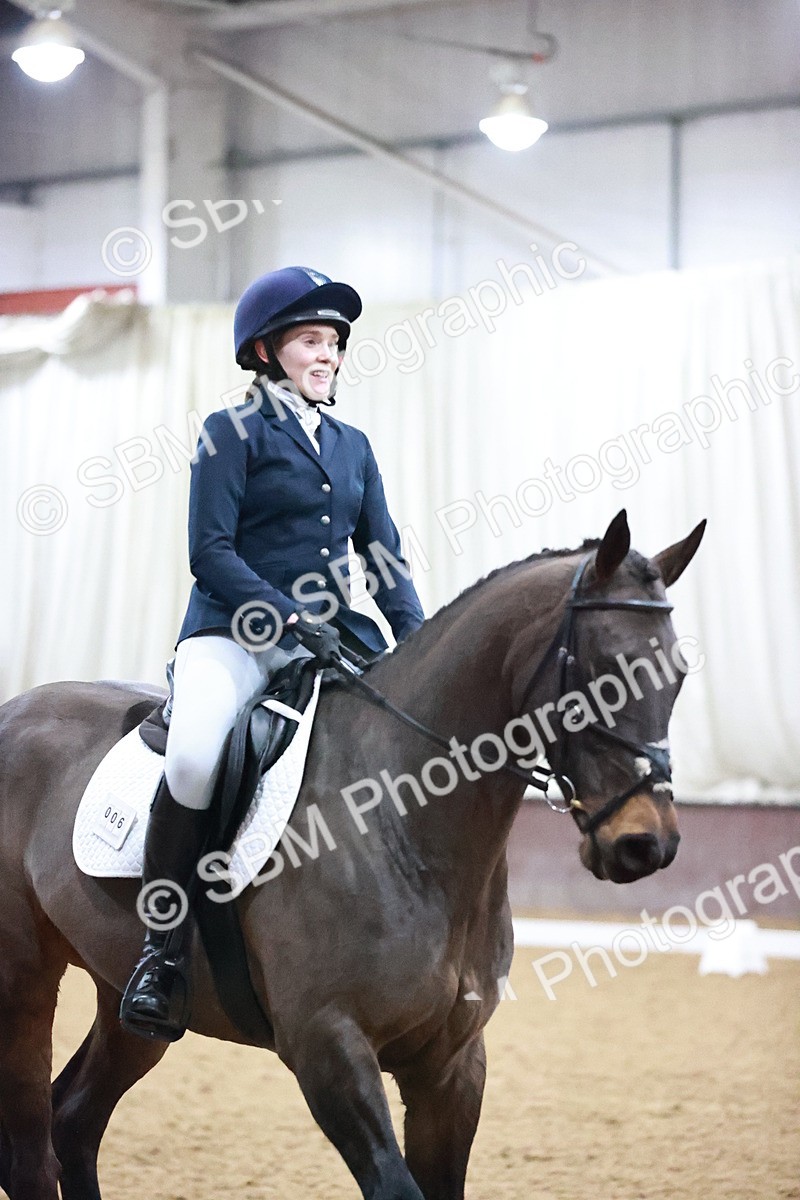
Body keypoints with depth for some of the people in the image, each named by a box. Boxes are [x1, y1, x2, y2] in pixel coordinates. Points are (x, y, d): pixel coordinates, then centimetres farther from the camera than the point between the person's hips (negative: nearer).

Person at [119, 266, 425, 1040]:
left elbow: (383, 558, 16)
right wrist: (287, 618, -17)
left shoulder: (353, 446, 18)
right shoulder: (233, 432, 0)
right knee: (195, 757, -33)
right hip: (232, 635, -6)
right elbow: (210, 552, -8)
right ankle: (160, 949, -19)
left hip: (333, 637, 6)